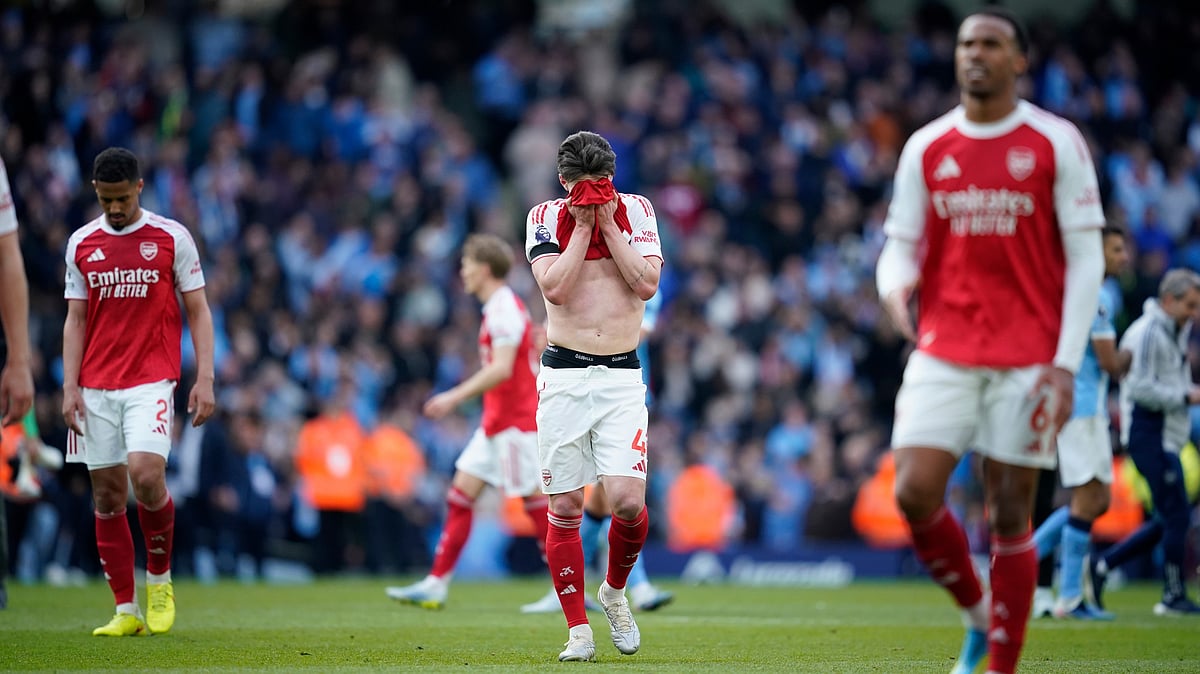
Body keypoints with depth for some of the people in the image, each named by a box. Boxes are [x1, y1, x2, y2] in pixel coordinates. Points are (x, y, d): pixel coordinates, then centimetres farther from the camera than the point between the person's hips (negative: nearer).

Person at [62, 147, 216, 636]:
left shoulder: (172, 238, 1)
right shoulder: (82, 243, 9)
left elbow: (198, 311, 3)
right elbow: (75, 320, 11)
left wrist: (204, 379, -6)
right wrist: (69, 386, 2)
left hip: (152, 380, -3)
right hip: (96, 387, 3)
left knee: (145, 473, -22)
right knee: (107, 494, 1)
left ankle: (160, 578, 1)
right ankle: (126, 611, 6)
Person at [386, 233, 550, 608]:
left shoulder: (505, 308, -15)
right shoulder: (498, 307, 15)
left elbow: (501, 369, -24)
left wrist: (456, 397, -24)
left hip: (515, 423, -10)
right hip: (496, 424, 10)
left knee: (535, 502, -6)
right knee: (460, 496, 6)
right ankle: (436, 584, 6)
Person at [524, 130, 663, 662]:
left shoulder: (636, 212, 5)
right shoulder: (545, 218, 2)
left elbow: (647, 283, -7)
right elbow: (555, 287, -12)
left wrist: (608, 224, -8)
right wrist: (583, 225, -10)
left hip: (621, 379, 0)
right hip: (563, 378, 0)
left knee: (627, 500, -14)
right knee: (565, 507, -2)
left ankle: (615, 591, 15)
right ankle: (578, 630, 7)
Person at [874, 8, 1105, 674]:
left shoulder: (1057, 144, -1)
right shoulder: (925, 148, 8)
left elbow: (1085, 259, -1)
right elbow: (900, 245, 11)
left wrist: (1066, 364, -10)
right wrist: (895, 283, -15)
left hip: (1026, 359, -2)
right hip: (942, 353, 3)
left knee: (1010, 513, -1)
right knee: (914, 493, -11)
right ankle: (977, 615, 14)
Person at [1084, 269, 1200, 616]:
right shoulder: (1148, 332, -13)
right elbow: (1140, 388, -20)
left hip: (1166, 437, 10)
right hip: (1150, 434, -10)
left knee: (1169, 521, 10)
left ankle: (1101, 565, 13)